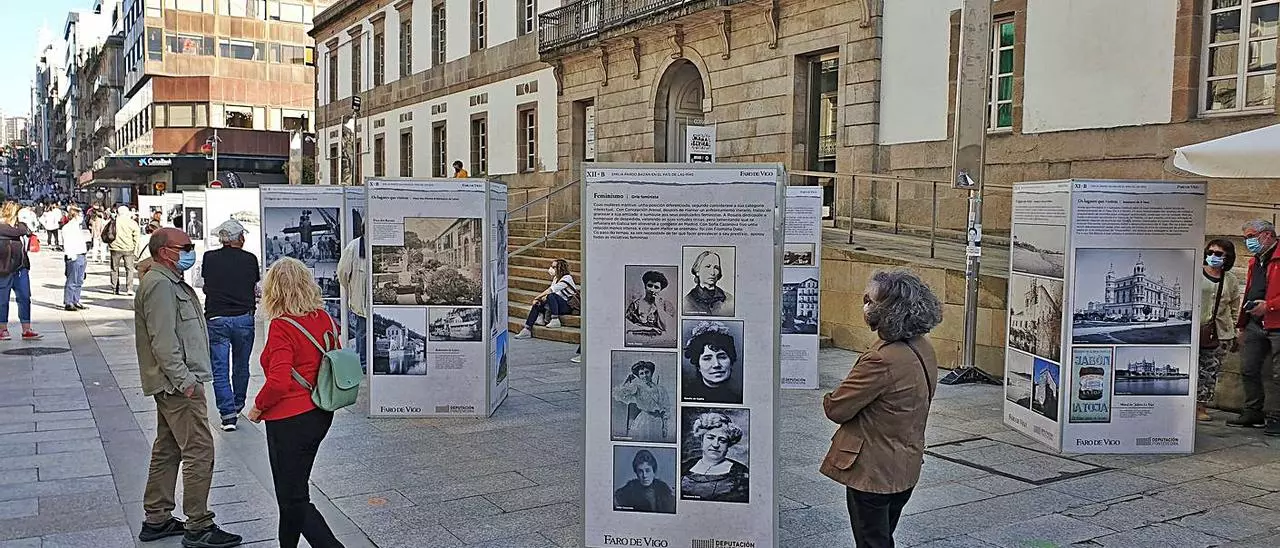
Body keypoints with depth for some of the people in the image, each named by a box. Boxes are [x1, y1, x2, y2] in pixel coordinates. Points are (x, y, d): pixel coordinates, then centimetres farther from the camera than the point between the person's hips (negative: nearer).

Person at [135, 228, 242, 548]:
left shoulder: (170, 281, 19)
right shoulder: (160, 284, -15)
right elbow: (163, 339, -22)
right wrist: (184, 378, -23)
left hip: (172, 384, 11)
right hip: (179, 384, -11)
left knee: (167, 450, 16)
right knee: (199, 452, -9)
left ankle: (156, 520, 26)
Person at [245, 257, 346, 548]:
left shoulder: (281, 327, -20)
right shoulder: (324, 319, 1)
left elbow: (278, 382, -25)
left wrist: (258, 407, -8)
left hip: (289, 421, -8)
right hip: (321, 414, 8)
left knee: (294, 499, 4)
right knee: (293, 488, 24)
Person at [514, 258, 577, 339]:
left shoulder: (567, 278, -14)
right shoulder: (556, 278, 15)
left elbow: (551, 290, -20)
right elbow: (549, 291, 9)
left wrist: (537, 298, -16)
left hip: (568, 306, -9)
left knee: (551, 296, -33)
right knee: (537, 305, -4)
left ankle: (555, 320, -29)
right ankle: (527, 330, -8)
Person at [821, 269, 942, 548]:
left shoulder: (882, 360, -29)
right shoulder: (923, 348, 0)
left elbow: (836, 409, -22)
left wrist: (830, 399, 0)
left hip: (872, 472, -9)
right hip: (906, 469, 9)